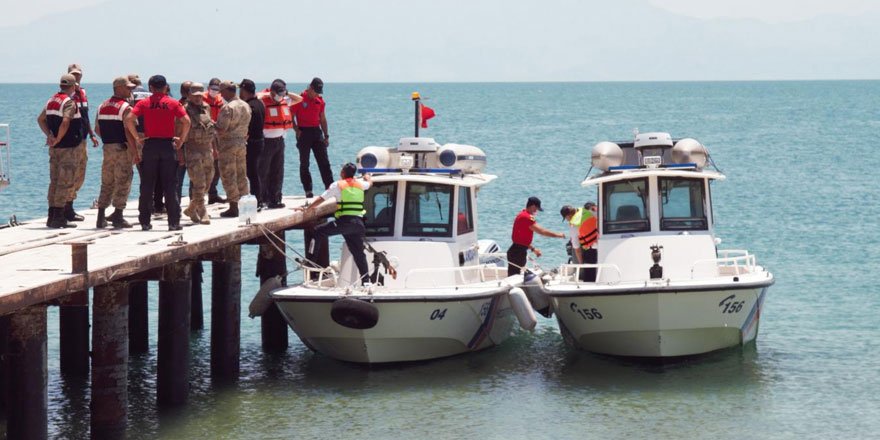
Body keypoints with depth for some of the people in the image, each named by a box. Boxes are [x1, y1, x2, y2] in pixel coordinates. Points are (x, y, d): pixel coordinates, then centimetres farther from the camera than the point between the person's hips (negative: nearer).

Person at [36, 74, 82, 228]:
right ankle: (59, 217, -6)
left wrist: (49, 135, 7)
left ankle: (52, 216, 16)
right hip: (67, 147, -8)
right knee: (65, 182, -4)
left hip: (54, 147, 8)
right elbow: (65, 122, -27)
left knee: (54, 181, 14)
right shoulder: (69, 102, -14)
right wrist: (58, 139, -17)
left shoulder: (52, 101, 12)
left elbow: (41, 119, 16)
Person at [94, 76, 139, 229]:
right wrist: (135, 152, -15)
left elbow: (97, 129, 13)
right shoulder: (125, 107, -12)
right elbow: (128, 131, -18)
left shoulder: (102, 106, 11)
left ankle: (101, 217, 11)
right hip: (122, 148, -7)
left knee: (106, 183, 13)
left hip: (107, 147, 7)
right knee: (123, 183, -1)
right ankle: (117, 216, -3)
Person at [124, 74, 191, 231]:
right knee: (170, 186, 3)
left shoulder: (144, 103, 1)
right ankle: (173, 222, 1)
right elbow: (186, 121, -10)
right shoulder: (173, 103, 0)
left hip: (150, 144, 0)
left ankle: (145, 222, 6)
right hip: (168, 144, 0)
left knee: (146, 186, 6)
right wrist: (182, 139, 0)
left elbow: (129, 119, -10)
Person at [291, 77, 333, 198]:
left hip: (316, 131, 5)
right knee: (304, 163, 0)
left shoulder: (320, 100, 9)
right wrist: (297, 131, -13)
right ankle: (308, 191, 4)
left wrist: (326, 135, 13)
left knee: (324, 162, 1)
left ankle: (330, 187, 2)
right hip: (304, 132, -5)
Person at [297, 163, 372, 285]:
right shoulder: (360, 184, 17)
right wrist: (367, 176, 65)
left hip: (344, 221, -5)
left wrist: (307, 210, 9)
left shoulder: (337, 185, 3)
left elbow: (321, 199, 3)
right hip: (358, 223, 5)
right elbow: (369, 183, 42)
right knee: (359, 254, 12)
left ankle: (309, 260, -3)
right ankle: (366, 280, 9)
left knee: (318, 231, 5)